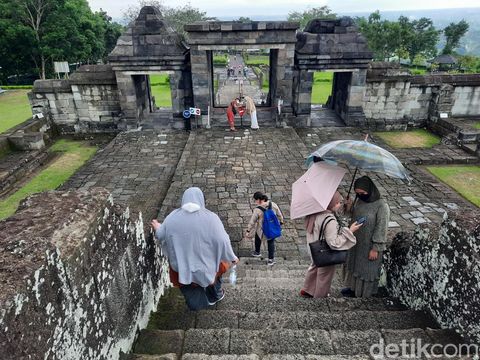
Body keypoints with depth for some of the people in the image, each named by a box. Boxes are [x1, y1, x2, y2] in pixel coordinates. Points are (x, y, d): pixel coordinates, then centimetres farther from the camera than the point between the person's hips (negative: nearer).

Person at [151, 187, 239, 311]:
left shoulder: (172, 217, -12)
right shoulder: (210, 218, -20)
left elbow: (161, 236, 2)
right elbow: (222, 240, -16)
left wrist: (158, 228, 25)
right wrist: (232, 257, 0)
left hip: (182, 264, 1)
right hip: (206, 262, 0)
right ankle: (216, 295, 52)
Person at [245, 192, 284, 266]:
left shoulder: (257, 210, -25)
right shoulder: (273, 205, -13)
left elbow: (252, 222, -15)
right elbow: (279, 215, 1)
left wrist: (248, 231, -2)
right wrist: (281, 221, 20)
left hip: (262, 230, -3)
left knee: (258, 238, 29)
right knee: (271, 242, 24)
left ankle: (257, 252, 50)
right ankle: (271, 259, 31)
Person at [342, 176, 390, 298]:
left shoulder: (382, 206, -23)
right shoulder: (359, 200, -2)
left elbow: (381, 228, -20)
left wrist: (375, 248, -18)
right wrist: (350, 209, -8)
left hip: (370, 246, -7)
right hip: (356, 242, 7)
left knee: (368, 270, 11)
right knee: (354, 264, 22)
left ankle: (366, 294, 32)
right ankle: (354, 288, 44)